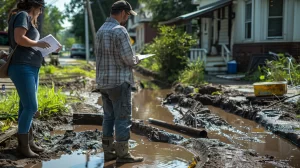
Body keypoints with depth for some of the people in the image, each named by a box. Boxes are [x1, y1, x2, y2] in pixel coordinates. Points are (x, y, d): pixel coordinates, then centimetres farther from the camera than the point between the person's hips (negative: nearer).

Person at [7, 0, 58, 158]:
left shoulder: (28, 19, 23)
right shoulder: (23, 15, -5)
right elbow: (19, 39, -19)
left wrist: (46, 47, 14)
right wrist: (38, 43, -6)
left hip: (31, 68, 10)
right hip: (22, 68, -10)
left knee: (26, 107, 10)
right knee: (31, 107, -12)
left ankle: (29, 142, 15)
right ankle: (22, 145, -3)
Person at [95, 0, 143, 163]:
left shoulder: (101, 30, 11)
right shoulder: (119, 30, -15)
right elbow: (128, 58, -17)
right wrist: (136, 59, 5)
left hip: (104, 81, 8)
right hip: (119, 81, -8)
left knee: (109, 116, 14)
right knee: (123, 118, 0)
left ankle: (108, 151, 20)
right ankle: (122, 154, 6)